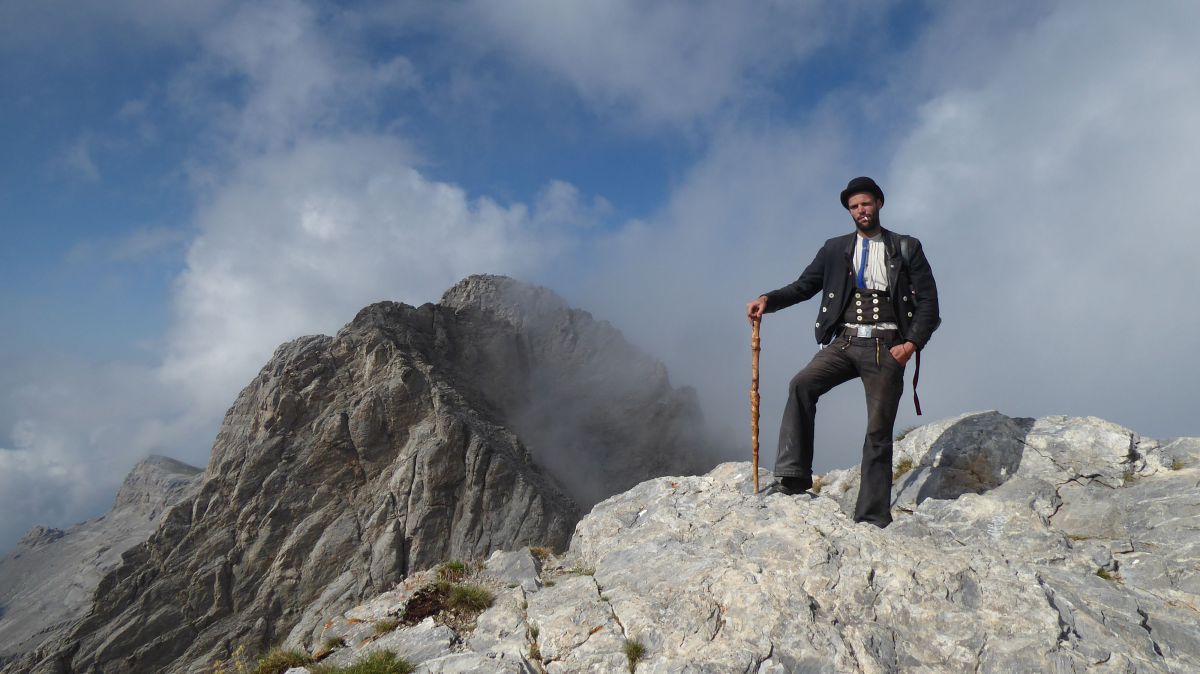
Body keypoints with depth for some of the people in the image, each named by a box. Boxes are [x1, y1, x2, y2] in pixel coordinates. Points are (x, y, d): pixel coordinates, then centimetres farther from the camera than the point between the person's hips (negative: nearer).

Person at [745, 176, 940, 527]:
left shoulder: (906, 248, 8)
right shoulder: (835, 248, 13)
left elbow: (928, 301, 5)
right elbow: (805, 284, 9)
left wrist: (912, 343, -9)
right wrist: (768, 299, -9)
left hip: (886, 347, -1)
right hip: (845, 341, 2)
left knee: (879, 431, -2)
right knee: (802, 384, -26)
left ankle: (873, 519, 4)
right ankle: (792, 476, -25)